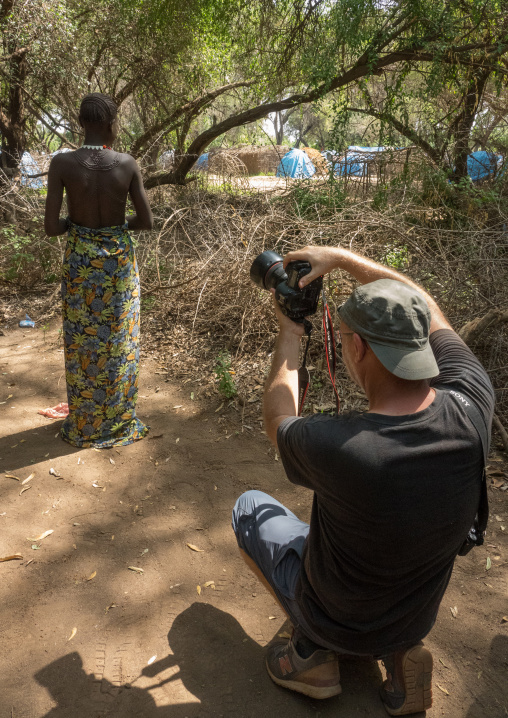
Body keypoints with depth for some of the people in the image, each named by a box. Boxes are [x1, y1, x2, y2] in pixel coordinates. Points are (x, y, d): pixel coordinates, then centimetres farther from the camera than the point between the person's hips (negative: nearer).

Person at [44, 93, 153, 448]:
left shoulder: (62, 163, -13)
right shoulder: (128, 164, -11)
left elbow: (51, 227, -14)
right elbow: (147, 221, -6)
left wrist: (76, 222, 7)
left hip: (80, 260, 0)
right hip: (119, 260, 0)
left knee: (82, 344, 14)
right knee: (119, 342, 14)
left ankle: (84, 425, 28)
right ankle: (119, 422, 28)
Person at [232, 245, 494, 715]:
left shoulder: (335, 446, -39)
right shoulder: (470, 408, -26)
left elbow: (277, 422, -14)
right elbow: (428, 313, -8)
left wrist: (290, 336, -4)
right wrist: (342, 258, -6)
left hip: (335, 623, -4)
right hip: (419, 616, 4)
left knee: (250, 507, 16)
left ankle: (314, 653, 15)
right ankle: (399, 651, 15)